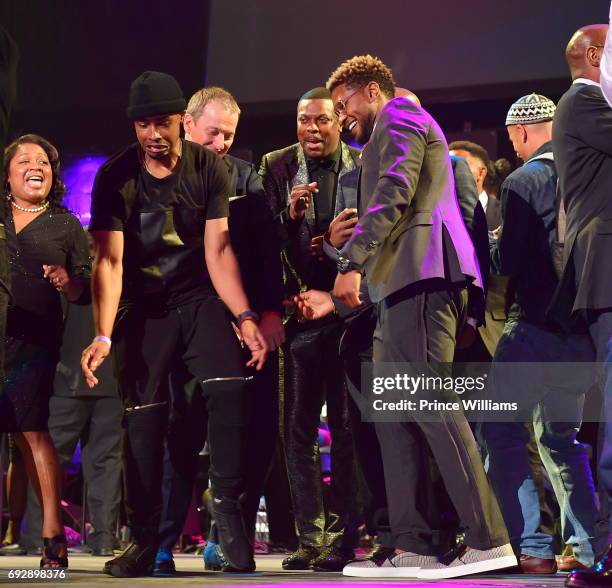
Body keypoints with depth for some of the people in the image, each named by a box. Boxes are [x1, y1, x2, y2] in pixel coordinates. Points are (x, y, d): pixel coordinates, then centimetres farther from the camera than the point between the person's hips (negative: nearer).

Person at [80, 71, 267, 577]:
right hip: (143, 308, 0)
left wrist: (244, 316, -22)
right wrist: (103, 335, -25)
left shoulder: (208, 168, -9)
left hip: (200, 298, 0)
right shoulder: (115, 177, -10)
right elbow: (109, 261, -15)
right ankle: (144, 539, 6)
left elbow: (218, 250, -11)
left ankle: (228, 505, -10)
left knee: (231, 388, -23)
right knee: (144, 417, -3)